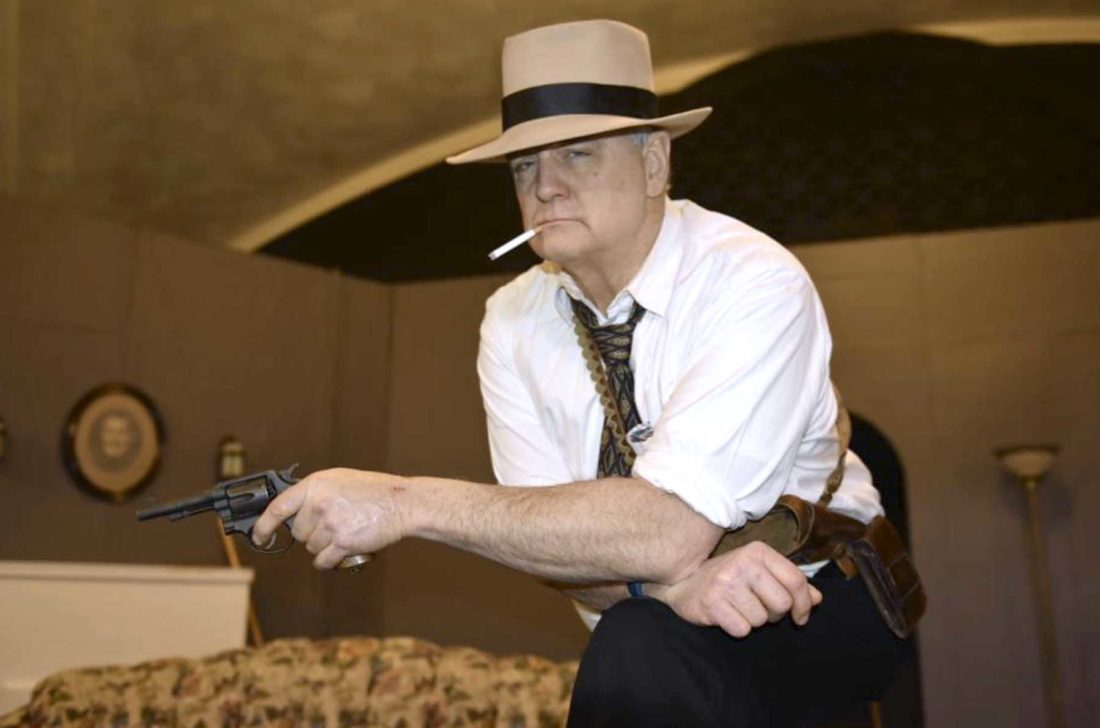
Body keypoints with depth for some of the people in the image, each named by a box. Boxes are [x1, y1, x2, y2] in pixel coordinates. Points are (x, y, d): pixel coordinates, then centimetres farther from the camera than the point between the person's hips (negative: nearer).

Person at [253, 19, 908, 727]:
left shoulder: (752, 282, -21)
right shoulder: (514, 320, -6)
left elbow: (671, 527, -30)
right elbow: (550, 537, -11)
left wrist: (408, 504, -30)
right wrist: (669, 578, -31)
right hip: (657, 637, 5)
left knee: (637, 649, -30)